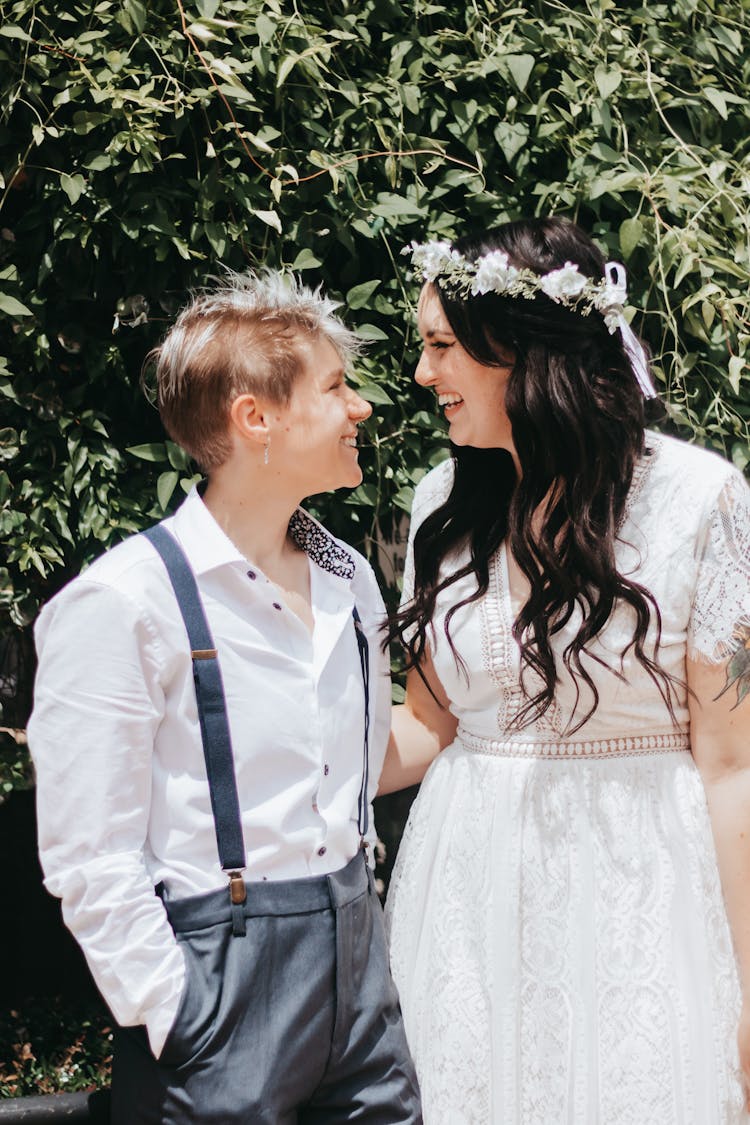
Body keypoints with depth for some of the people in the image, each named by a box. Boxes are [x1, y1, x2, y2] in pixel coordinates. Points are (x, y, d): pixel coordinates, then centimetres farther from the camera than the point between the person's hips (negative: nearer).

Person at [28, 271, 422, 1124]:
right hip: (220, 976, -6)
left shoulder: (348, 577, 10)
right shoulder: (122, 604, -13)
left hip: (354, 951, 6)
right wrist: (172, 1020, -16)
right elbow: (90, 860, -14)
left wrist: (353, 917, 13)